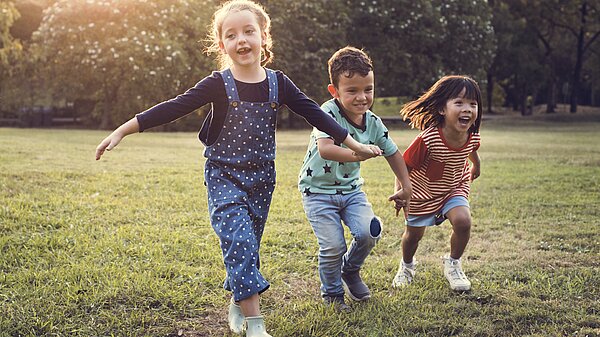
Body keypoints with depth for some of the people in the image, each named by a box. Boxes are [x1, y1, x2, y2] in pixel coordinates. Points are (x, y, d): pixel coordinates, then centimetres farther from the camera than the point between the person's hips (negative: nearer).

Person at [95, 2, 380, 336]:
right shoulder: (218, 85, -11)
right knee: (239, 240, -17)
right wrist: (122, 131, -20)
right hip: (224, 176, -3)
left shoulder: (278, 83, -3)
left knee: (247, 245, 12)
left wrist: (355, 144, 5)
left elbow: (315, 114, 2)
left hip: (261, 178, 3)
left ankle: (238, 303, 37)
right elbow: (173, 108, -15)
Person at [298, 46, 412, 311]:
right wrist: (357, 154, -55)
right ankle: (332, 293, 18)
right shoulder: (328, 113, -22)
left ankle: (350, 271, 17)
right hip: (318, 191, -4)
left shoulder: (373, 123, -5)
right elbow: (324, 149, -39)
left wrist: (405, 187, 15)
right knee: (333, 246, -13)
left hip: (351, 189, 4)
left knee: (369, 232, -17)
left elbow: (393, 153, 12)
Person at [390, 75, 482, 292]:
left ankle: (453, 264, 9)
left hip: (455, 187, 3)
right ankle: (407, 266, 46)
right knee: (414, 233, 11)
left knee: (463, 221, -20)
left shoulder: (473, 137, -20)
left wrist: (476, 166, 26)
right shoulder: (428, 139, -37)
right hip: (422, 192, -3)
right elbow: (405, 165, -23)